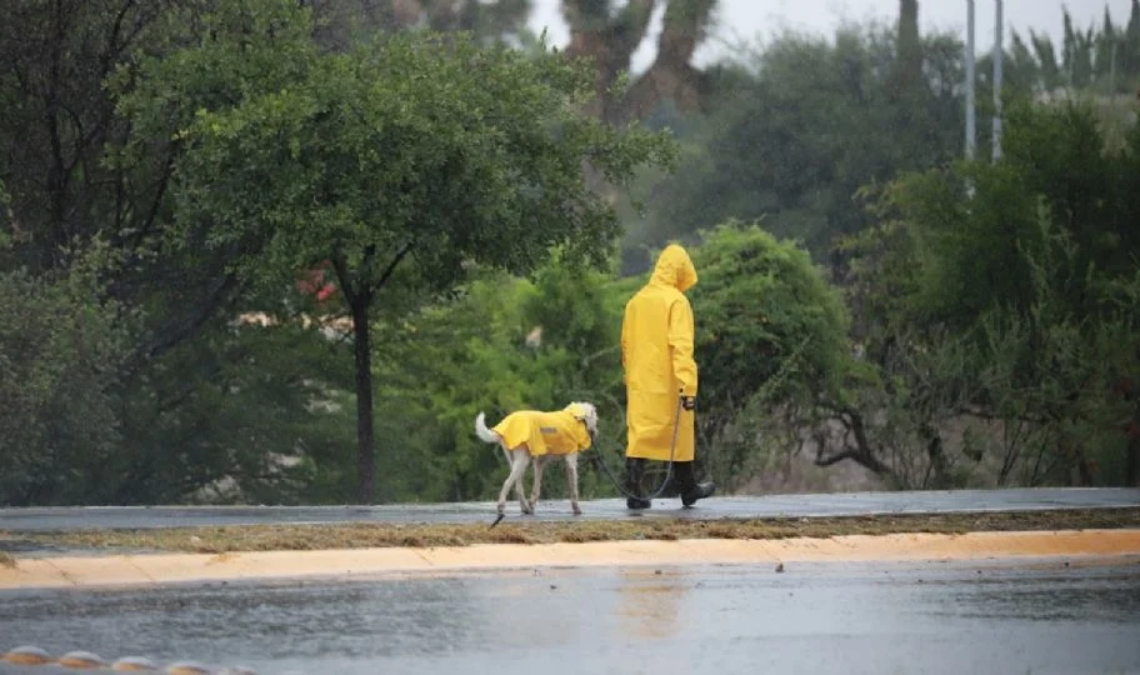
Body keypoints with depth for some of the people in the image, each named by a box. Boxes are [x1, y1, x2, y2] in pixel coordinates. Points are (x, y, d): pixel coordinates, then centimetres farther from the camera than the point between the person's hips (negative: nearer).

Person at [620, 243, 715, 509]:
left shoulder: (636, 301, 9)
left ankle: (633, 490, -10)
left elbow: (626, 345, 16)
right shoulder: (676, 301, -11)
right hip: (669, 384, -5)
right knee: (681, 436, 10)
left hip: (640, 384, 5)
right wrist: (687, 385, -23)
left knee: (638, 435, 2)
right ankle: (688, 489, 23)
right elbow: (681, 346, -19)